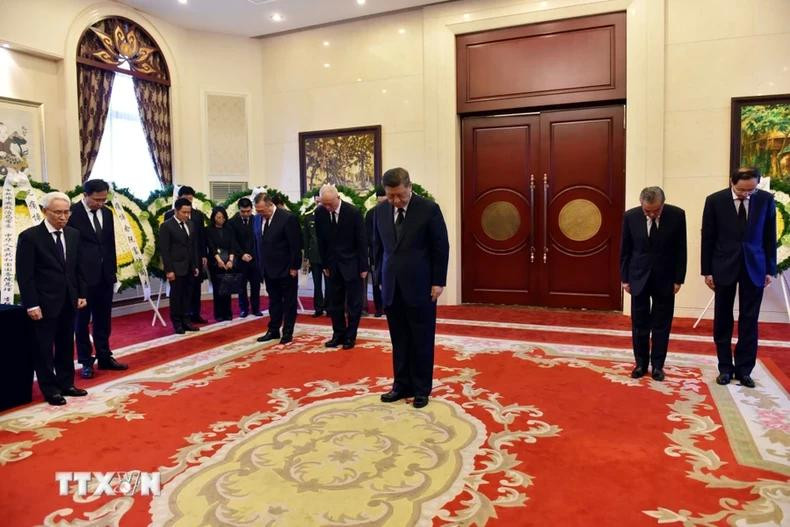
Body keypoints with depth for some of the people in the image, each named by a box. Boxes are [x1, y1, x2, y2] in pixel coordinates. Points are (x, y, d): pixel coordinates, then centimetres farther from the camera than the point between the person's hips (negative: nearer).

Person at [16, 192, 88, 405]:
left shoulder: (73, 234, 6)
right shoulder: (29, 236, -11)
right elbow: (24, 274, -11)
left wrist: (82, 294, 7)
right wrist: (31, 304, -15)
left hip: (68, 302, 5)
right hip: (44, 303, -5)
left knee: (66, 345, 14)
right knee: (44, 348, 5)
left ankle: (66, 384, 26)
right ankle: (50, 389, 16)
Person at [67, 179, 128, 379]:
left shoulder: (107, 213, 9)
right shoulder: (72, 213, -10)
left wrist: (113, 272, 11)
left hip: (105, 275, 6)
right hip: (82, 276, -5)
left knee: (103, 320, 13)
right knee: (82, 320, 6)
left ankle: (104, 357, 23)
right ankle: (86, 362, 15)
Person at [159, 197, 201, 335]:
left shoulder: (191, 225, 10)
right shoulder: (166, 226, -8)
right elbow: (164, 250, -11)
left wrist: (196, 266, 11)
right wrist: (168, 270, -15)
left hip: (189, 268, 5)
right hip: (176, 268, -5)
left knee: (187, 296, 8)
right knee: (176, 296, 3)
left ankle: (184, 321, 16)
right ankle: (177, 323, 12)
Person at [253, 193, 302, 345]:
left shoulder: (288, 218, -16)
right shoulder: (257, 219, 3)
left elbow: (295, 245, -15)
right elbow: (257, 243, 11)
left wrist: (294, 267, -14)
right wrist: (260, 264, 7)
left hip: (286, 269, -6)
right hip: (268, 269, 6)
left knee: (289, 302, 7)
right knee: (273, 301, 14)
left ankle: (287, 332, 16)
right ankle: (273, 330, 23)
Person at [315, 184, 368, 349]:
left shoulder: (353, 212, -15)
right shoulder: (319, 213, -5)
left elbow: (362, 241, -10)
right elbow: (321, 241, 5)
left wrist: (363, 267, -10)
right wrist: (325, 264, 3)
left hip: (352, 264, -3)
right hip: (332, 264, 3)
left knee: (354, 303, 4)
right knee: (334, 302, 8)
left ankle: (350, 336, 15)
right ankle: (338, 334, 20)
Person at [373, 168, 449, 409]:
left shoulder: (429, 209, -8)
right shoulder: (381, 210, 5)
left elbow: (441, 248, -5)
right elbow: (378, 246, 12)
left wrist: (438, 282, -7)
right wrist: (380, 278, 9)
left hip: (420, 286, -3)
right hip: (392, 287, 4)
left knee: (422, 341, 7)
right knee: (399, 341, 11)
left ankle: (421, 389, 20)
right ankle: (402, 385, 24)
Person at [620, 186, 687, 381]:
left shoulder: (677, 215, -11)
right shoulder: (630, 216, -10)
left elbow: (680, 250, -3)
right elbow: (625, 250, 0)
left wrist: (678, 279, -3)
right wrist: (625, 278, 0)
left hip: (665, 279, 0)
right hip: (639, 277, 0)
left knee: (662, 325, 7)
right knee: (639, 324, 7)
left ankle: (657, 365, 18)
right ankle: (641, 363, 20)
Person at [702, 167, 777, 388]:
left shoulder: (766, 200, -1)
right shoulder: (715, 200, -5)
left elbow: (770, 237, 4)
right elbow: (707, 238, -1)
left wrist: (770, 269, 2)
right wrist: (707, 270, -2)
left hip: (754, 267, 1)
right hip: (725, 267, -1)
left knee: (749, 321, 4)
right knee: (723, 320, 6)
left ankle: (744, 369, 14)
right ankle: (725, 367, 17)